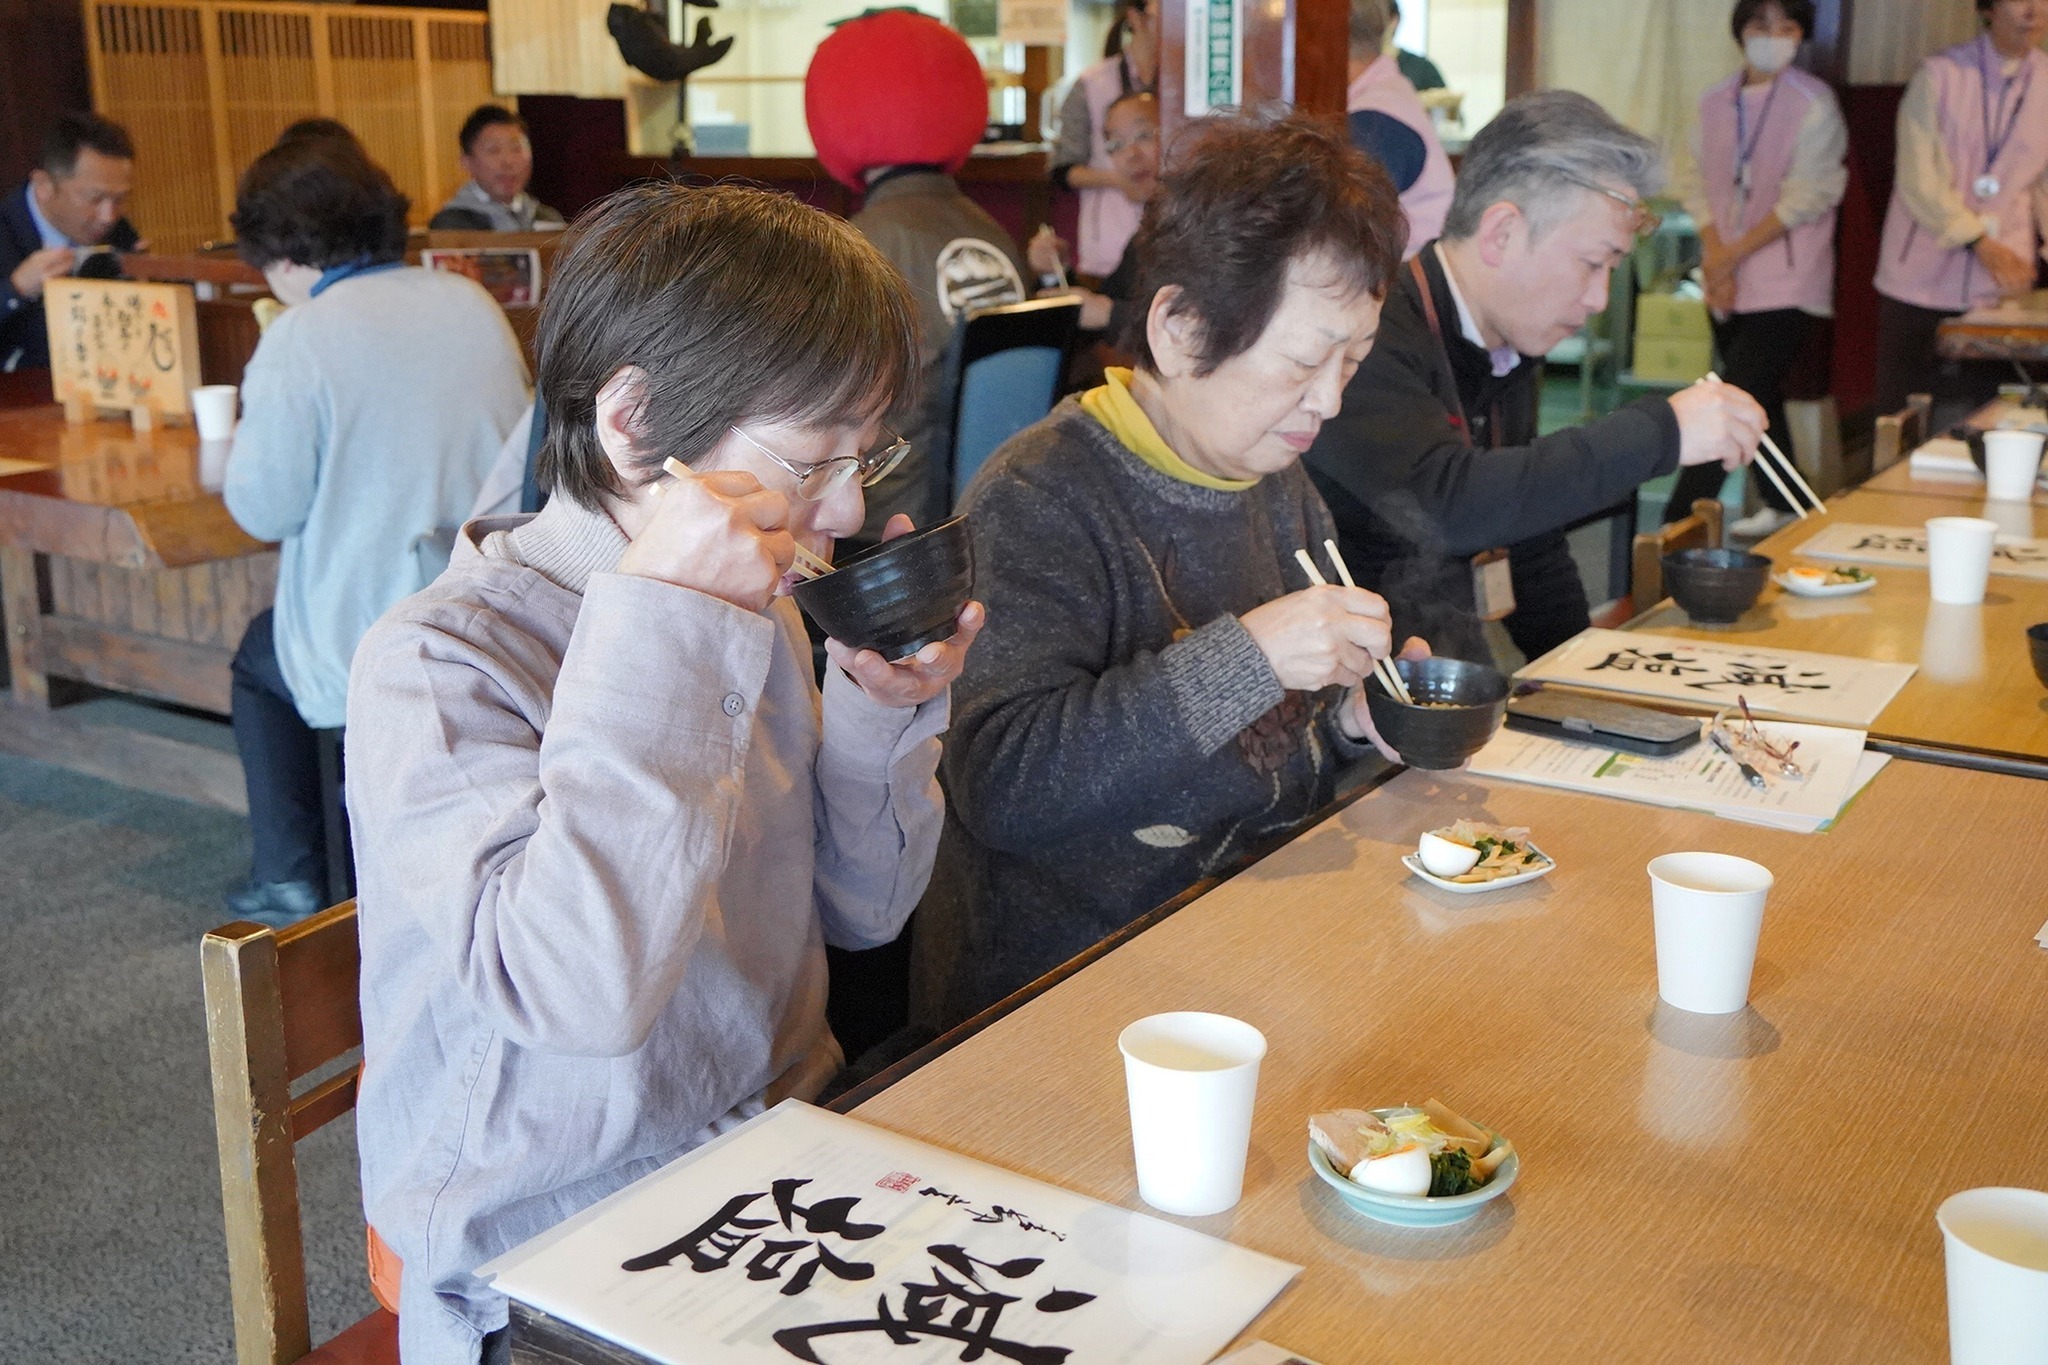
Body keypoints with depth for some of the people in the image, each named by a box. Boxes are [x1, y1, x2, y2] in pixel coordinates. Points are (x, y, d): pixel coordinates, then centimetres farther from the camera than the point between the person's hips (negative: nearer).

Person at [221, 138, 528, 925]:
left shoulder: (301, 339, -15)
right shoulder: (473, 303, 3)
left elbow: (266, 510, -12)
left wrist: (249, 436, 8)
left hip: (371, 649, -6)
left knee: (260, 659, 28)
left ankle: (292, 881, 25)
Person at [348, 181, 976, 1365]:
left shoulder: (752, 606, 3)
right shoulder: (437, 667, -17)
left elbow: (860, 911, 10)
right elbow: (577, 992, -31)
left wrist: (883, 712, -6)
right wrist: (663, 634, -30)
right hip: (552, 1265, -6)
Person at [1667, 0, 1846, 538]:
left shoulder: (1814, 104, -6)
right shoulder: (1715, 104, 8)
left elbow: (1807, 196, -10)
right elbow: (1696, 182, 7)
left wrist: (1736, 252, -12)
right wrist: (1714, 256, -6)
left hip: (1784, 285, -6)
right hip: (1729, 285, 6)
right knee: (1760, 398, 16)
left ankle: (1678, 524, -14)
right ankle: (1781, 508, 30)